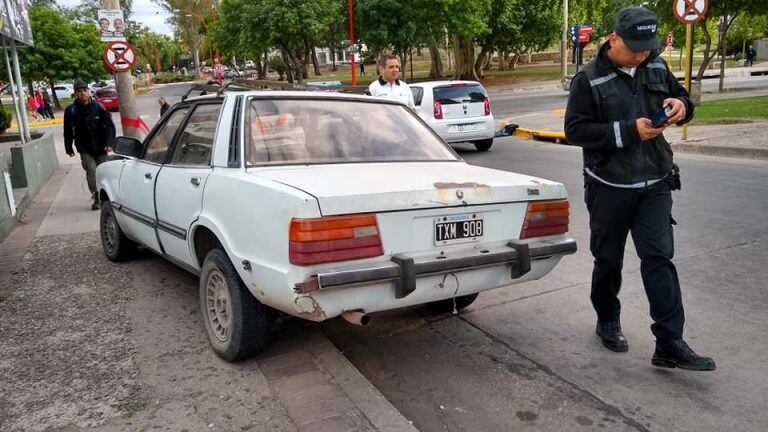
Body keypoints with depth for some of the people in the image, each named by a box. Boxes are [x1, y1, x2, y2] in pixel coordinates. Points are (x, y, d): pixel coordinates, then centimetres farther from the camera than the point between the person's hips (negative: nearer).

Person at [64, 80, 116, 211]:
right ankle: (97, 198, -10)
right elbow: (68, 131, 7)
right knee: (91, 171, -16)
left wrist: (109, 143, -15)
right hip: (85, 149, -1)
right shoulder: (71, 110, -4)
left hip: (101, 147, 1)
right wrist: (69, 148, 13)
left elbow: (110, 125, -4)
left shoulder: (98, 107, -5)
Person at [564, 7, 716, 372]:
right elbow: (574, 129, -14)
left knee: (659, 258, -2)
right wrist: (629, 131, -22)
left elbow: (682, 99, 20)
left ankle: (670, 344, 1)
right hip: (609, 187, -3)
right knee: (608, 260, 10)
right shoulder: (589, 79, -8)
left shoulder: (656, 69, 7)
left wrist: (681, 106, -6)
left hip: (654, 184, 4)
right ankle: (607, 321, 32)